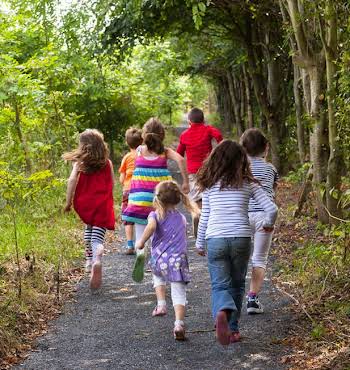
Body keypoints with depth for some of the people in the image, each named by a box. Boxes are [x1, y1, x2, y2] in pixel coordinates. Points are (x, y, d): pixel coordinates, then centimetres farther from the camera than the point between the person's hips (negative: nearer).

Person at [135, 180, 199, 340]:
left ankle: (161, 304, 27)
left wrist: (141, 242, -11)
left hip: (159, 259, 0)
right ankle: (179, 323, -20)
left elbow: (151, 226, -21)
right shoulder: (181, 218, 15)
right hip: (179, 260, 1)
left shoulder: (156, 215, 0)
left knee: (158, 276, 35)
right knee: (179, 293, -2)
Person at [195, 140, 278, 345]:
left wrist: (200, 243, 21)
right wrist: (268, 224, 21)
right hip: (241, 238, 0)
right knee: (237, 284, 16)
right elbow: (272, 209, 0)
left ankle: (222, 312, -29)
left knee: (219, 285, 3)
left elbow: (205, 216, 10)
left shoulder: (210, 184, 8)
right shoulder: (248, 184, 5)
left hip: (215, 239, 0)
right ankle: (232, 329, 19)